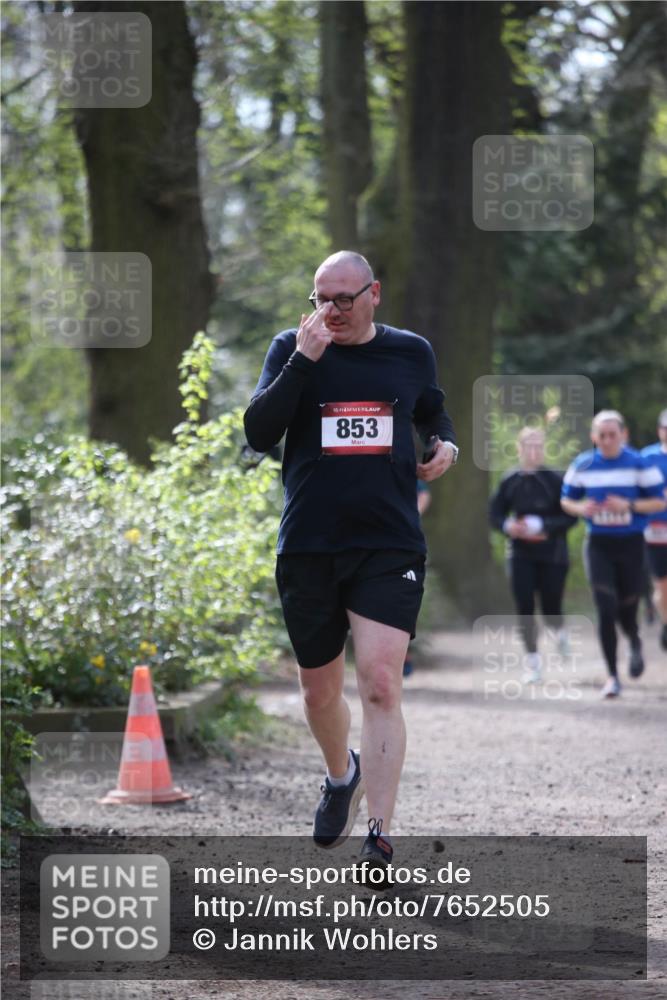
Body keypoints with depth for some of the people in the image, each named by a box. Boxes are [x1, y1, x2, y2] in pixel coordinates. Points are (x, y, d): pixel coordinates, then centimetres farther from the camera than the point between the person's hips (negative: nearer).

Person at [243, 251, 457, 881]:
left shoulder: (411, 353, 7)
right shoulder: (291, 349, 1)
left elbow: (432, 411, 27)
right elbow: (258, 433, -12)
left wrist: (446, 445, 5)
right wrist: (303, 359, -20)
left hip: (390, 548, -1)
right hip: (308, 546, 1)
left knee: (381, 685, -14)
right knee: (319, 691, 13)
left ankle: (380, 835, -15)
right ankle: (342, 776, 44)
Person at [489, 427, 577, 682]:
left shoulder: (556, 480, -9)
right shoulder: (510, 481, 0)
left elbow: (570, 517, -10)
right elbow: (495, 513, 7)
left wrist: (540, 525, -21)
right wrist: (508, 526, -14)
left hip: (552, 555, -2)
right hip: (520, 554, 2)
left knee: (550, 609, 2)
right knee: (524, 608, -5)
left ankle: (559, 630, 39)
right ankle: (532, 659, 9)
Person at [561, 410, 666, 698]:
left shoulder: (639, 464, -5)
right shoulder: (582, 465, 2)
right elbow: (567, 499, 12)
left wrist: (629, 506, -19)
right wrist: (580, 508, -11)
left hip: (631, 544, -1)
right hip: (598, 544, 1)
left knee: (626, 612, 6)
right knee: (606, 609, -12)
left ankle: (635, 644, 44)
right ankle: (612, 676, -3)